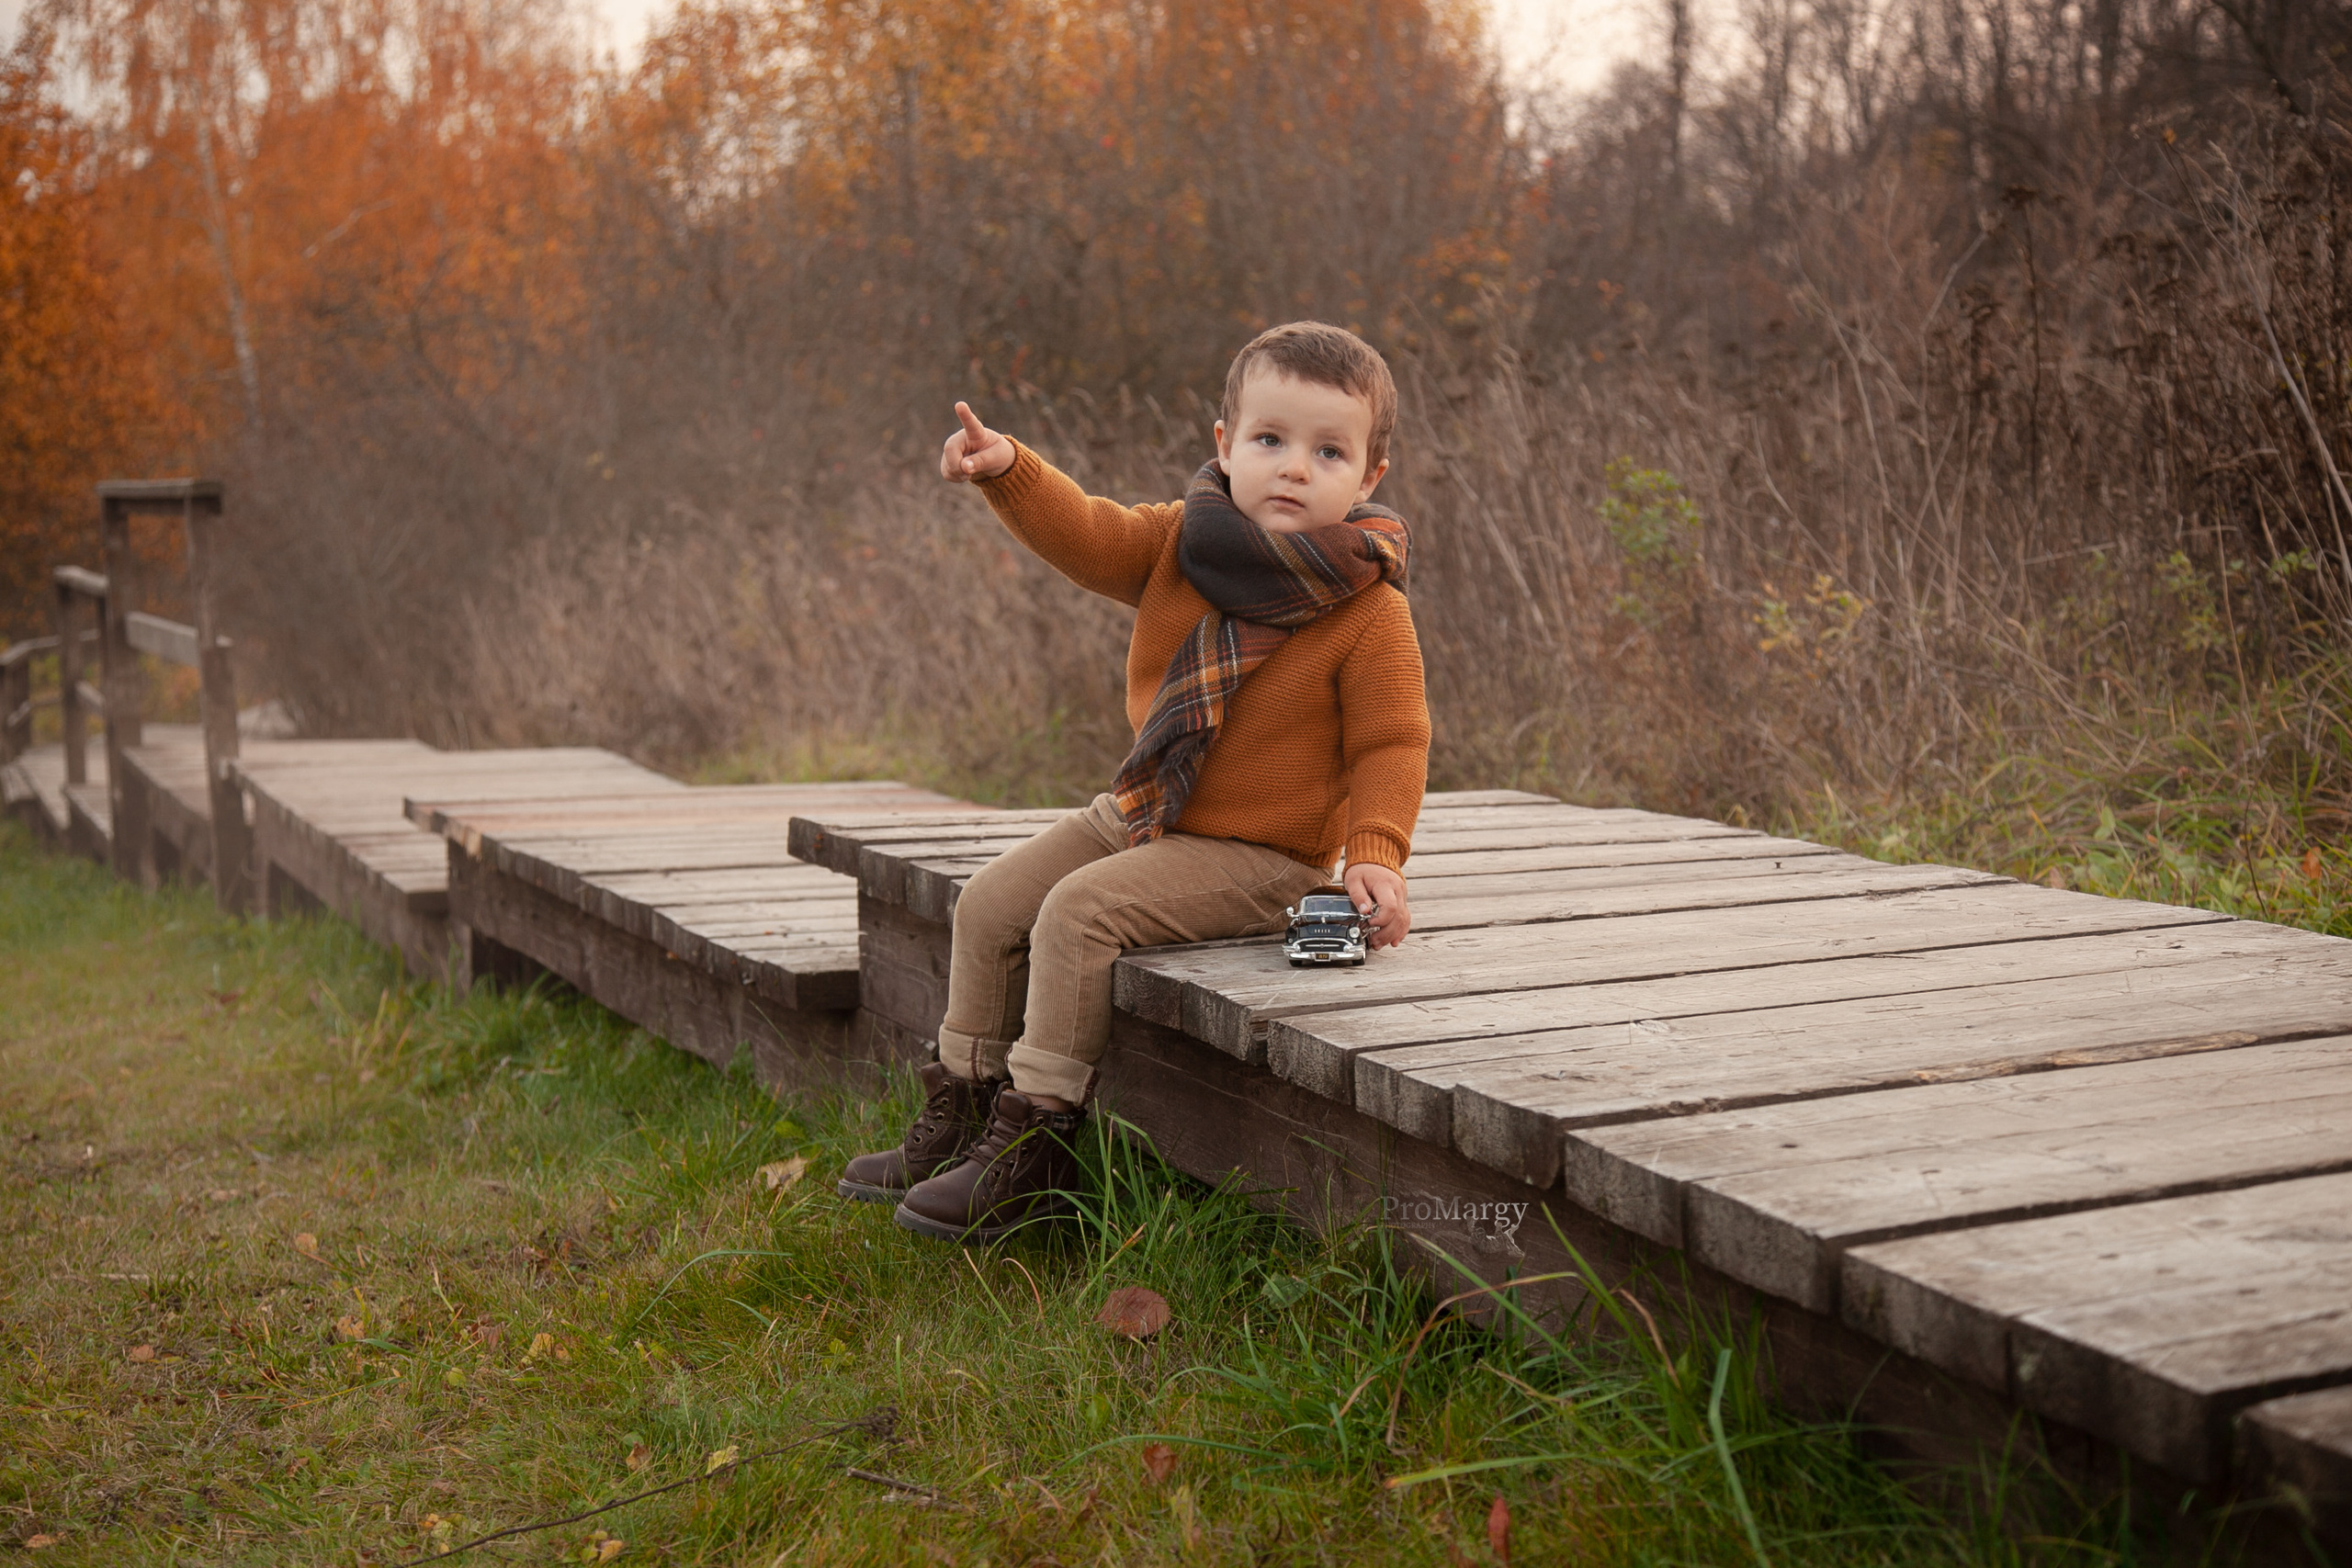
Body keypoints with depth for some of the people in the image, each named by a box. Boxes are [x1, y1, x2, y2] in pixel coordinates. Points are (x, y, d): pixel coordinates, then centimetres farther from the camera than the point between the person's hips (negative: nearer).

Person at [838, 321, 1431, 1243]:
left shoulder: (1370, 614, -15)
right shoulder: (1182, 545, 0)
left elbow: (1390, 745, -12)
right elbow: (1087, 536, -2)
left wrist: (1374, 856, -25)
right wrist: (1008, 469, -20)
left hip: (1260, 850, -7)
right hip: (1143, 813, 8)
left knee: (1079, 912, -25)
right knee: (991, 903, 6)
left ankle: (1035, 1150, -15)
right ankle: (960, 1113, 21)